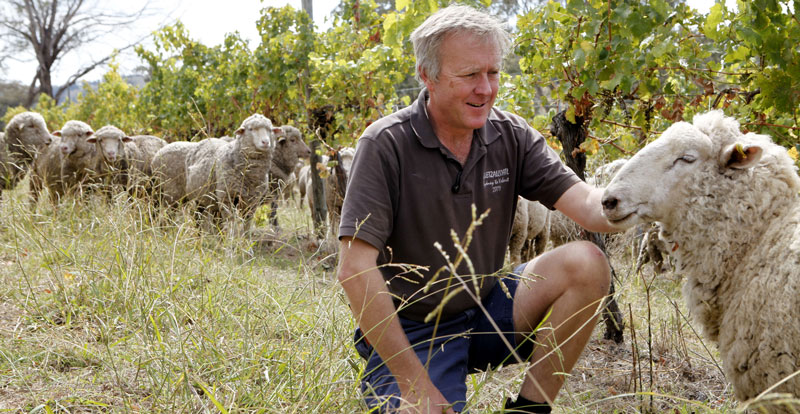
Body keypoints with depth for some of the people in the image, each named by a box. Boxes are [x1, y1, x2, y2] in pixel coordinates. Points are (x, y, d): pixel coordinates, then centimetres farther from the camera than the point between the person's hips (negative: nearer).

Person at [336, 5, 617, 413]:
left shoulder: (510, 136, -1)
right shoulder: (386, 145, -16)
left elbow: (586, 203, -11)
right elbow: (355, 268, -21)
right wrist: (414, 381, -22)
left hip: (485, 312, 5)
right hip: (410, 332, -4)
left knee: (585, 264, -16)